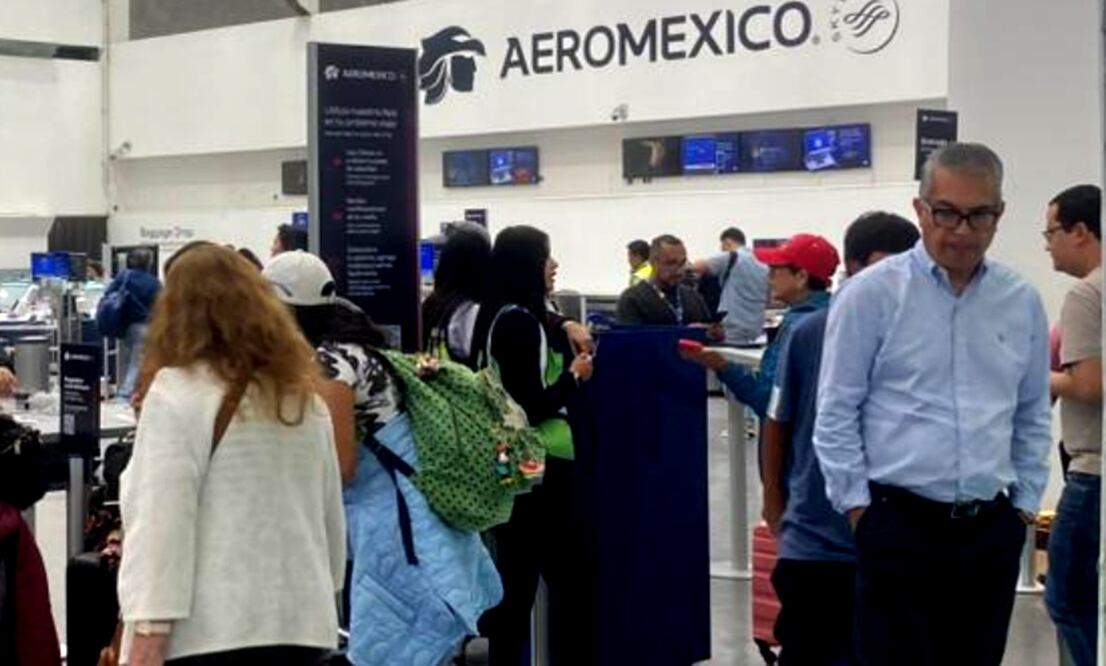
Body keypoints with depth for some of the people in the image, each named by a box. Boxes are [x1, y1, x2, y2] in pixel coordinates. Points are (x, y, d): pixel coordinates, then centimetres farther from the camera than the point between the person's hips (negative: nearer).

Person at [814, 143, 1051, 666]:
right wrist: (858, 507, -5)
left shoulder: (1022, 302, 8)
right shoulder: (872, 294, -5)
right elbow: (836, 413, -3)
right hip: (900, 525, -4)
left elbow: (1033, 416, 16)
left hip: (992, 530, 4)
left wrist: (1024, 503, 12)